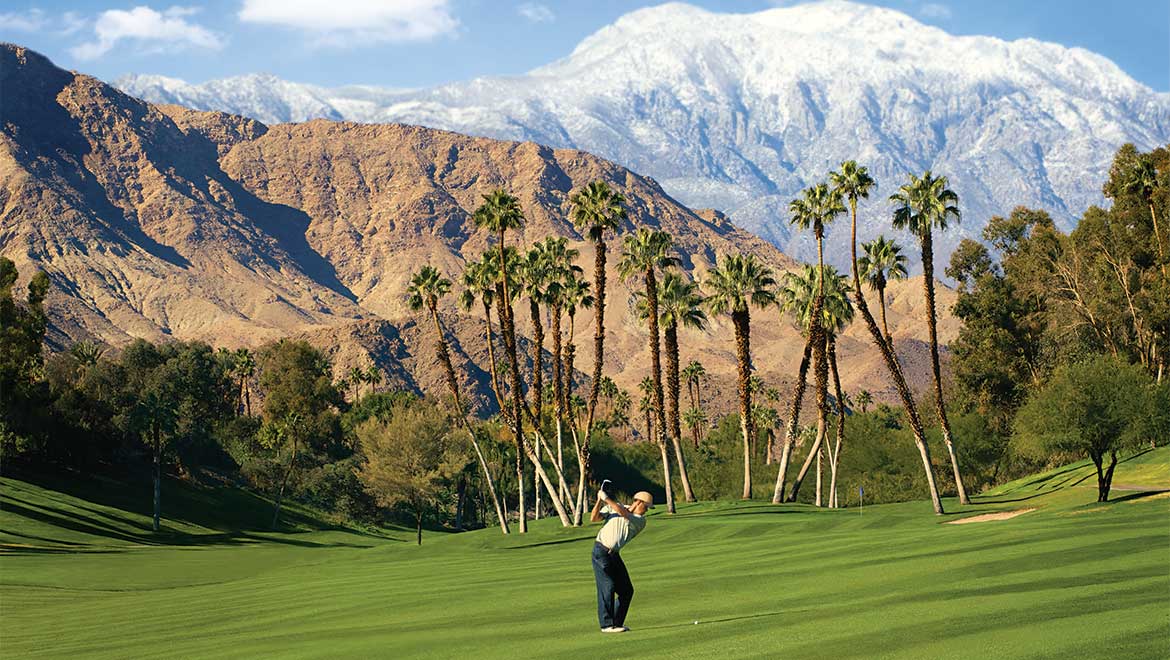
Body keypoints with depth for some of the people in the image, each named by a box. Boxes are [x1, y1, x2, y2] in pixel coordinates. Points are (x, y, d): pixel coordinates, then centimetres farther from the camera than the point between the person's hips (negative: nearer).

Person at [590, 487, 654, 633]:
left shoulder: (641, 521, 2)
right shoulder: (612, 507, 1)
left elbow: (624, 513, -15)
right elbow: (594, 518, -3)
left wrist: (606, 499, -16)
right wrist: (599, 500, -17)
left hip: (614, 555, 5)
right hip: (601, 551, -5)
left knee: (626, 590, 4)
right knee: (607, 587, -13)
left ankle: (617, 623, 14)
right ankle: (606, 625, -11)